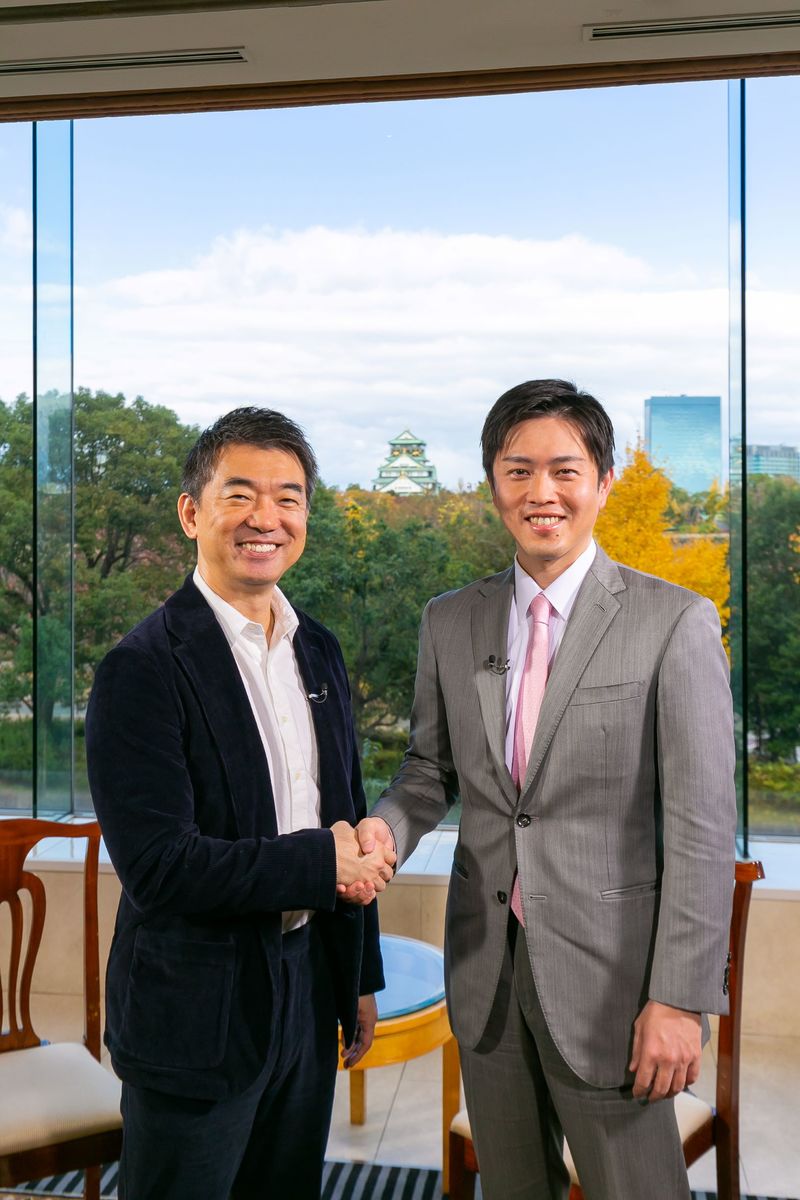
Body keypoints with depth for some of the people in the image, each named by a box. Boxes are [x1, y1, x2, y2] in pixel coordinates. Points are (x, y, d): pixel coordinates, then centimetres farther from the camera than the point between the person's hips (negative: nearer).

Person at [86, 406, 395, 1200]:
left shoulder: (318, 651, 5)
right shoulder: (142, 670, -18)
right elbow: (157, 868, -23)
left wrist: (360, 976, 14)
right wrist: (322, 863, -19)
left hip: (309, 992, 6)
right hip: (197, 1014, -6)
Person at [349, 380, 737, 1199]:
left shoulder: (673, 622, -10)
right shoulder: (449, 623, 4)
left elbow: (701, 824, -11)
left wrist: (681, 998, -13)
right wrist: (386, 828, -11)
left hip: (607, 970, -4)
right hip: (485, 967, 4)